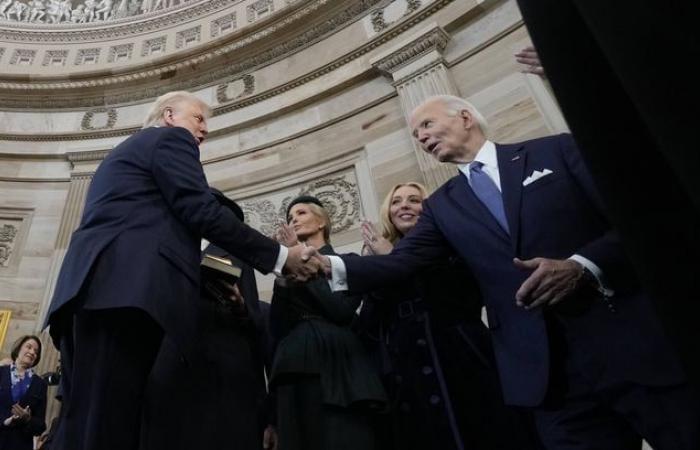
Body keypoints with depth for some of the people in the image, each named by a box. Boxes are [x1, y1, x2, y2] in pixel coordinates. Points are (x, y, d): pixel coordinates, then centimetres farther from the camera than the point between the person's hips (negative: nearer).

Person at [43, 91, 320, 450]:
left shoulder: (124, 150, 36)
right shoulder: (171, 138, 9)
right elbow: (202, 212, -5)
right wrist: (280, 256, -2)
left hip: (91, 287, 10)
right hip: (124, 289, -10)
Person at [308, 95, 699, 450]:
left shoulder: (556, 150, 5)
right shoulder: (442, 205, 13)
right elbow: (403, 261, 1)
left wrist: (583, 266, -19)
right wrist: (333, 266, -14)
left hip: (634, 343, -2)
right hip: (547, 369, 2)